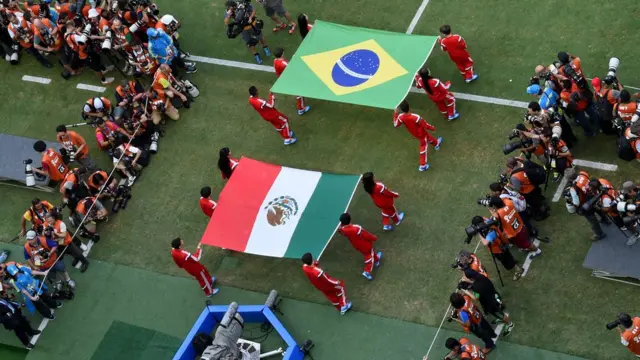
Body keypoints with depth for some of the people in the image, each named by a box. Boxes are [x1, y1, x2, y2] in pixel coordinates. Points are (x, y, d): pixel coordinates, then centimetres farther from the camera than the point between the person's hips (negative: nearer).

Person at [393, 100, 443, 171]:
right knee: (423, 147, 17)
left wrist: (395, 114, -5)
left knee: (428, 137, 35)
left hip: (414, 133, 6)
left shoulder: (401, 117, -28)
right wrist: (432, 128, -8)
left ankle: (436, 143, 64)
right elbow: (425, 125, -29)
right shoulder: (415, 117, -44)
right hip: (421, 133, -6)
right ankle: (422, 165, 32)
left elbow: (396, 125, -7)